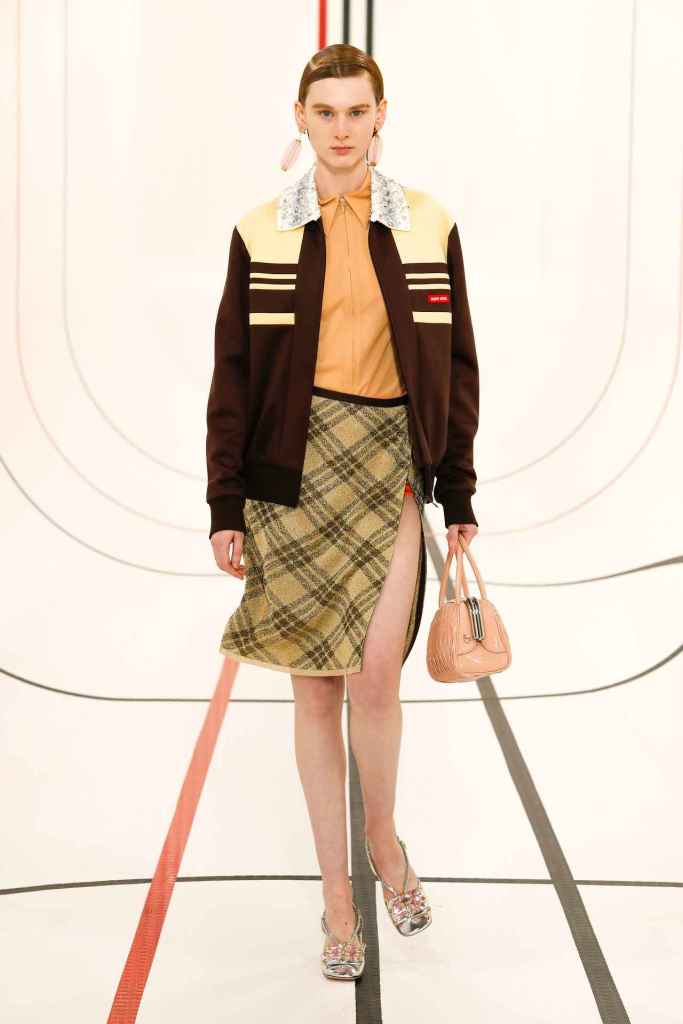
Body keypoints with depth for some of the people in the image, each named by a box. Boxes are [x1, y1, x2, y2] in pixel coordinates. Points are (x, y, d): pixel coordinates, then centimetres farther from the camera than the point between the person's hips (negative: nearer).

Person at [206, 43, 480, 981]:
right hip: (292, 467, 0)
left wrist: (460, 496, 6)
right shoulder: (262, 231, 3)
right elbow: (233, 373, 4)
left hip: (392, 464, 0)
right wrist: (226, 506, 0)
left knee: (374, 675, -9)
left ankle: (384, 835, 23)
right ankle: (337, 893, 18)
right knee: (315, 683, 5)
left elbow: (456, 365, 8)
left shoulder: (428, 224, 5)